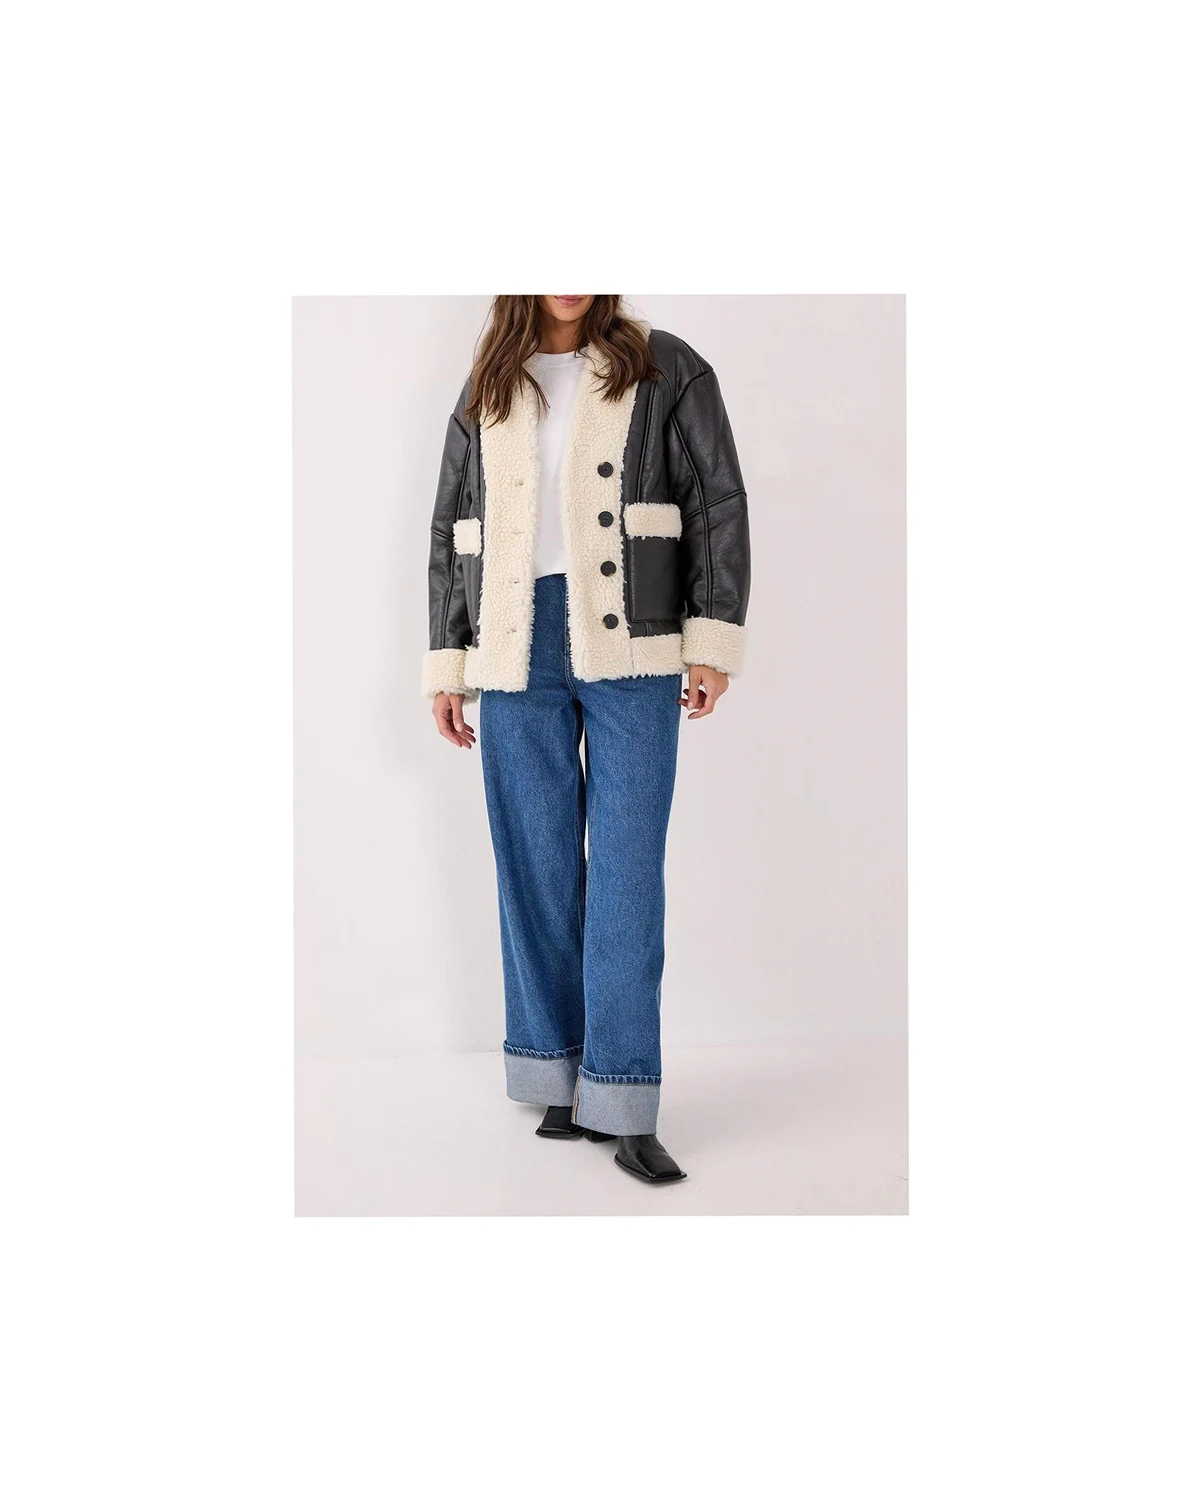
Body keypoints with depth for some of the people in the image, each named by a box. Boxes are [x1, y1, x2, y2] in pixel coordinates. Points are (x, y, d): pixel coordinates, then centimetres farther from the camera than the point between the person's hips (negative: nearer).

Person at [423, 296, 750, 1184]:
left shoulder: (666, 372, 4)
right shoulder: (485, 394, 13)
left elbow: (720, 505, 1)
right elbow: (451, 534, 16)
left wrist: (714, 641, -7)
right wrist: (447, 665, 11)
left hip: (632, 651, -3)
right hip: (518, 654, 3)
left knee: (627, 870, -4)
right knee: (536, 865, 3)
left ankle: (626, 1111, 0)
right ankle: (563, 1083, 15)